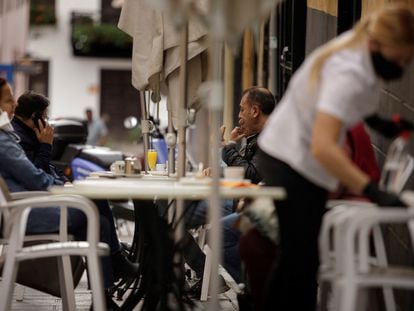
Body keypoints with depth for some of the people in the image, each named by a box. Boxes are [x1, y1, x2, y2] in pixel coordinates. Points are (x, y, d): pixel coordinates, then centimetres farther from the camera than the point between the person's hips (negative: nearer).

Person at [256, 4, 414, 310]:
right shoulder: (349, 73, -32)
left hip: (307, 159, 9)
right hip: (291, 159, -9)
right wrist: (374, 193, -46)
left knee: (300, 254, 13)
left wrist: (377, 121, 6)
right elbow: (322, 146, -43)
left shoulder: (366, 48, -5)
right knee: (301, 257, -11)